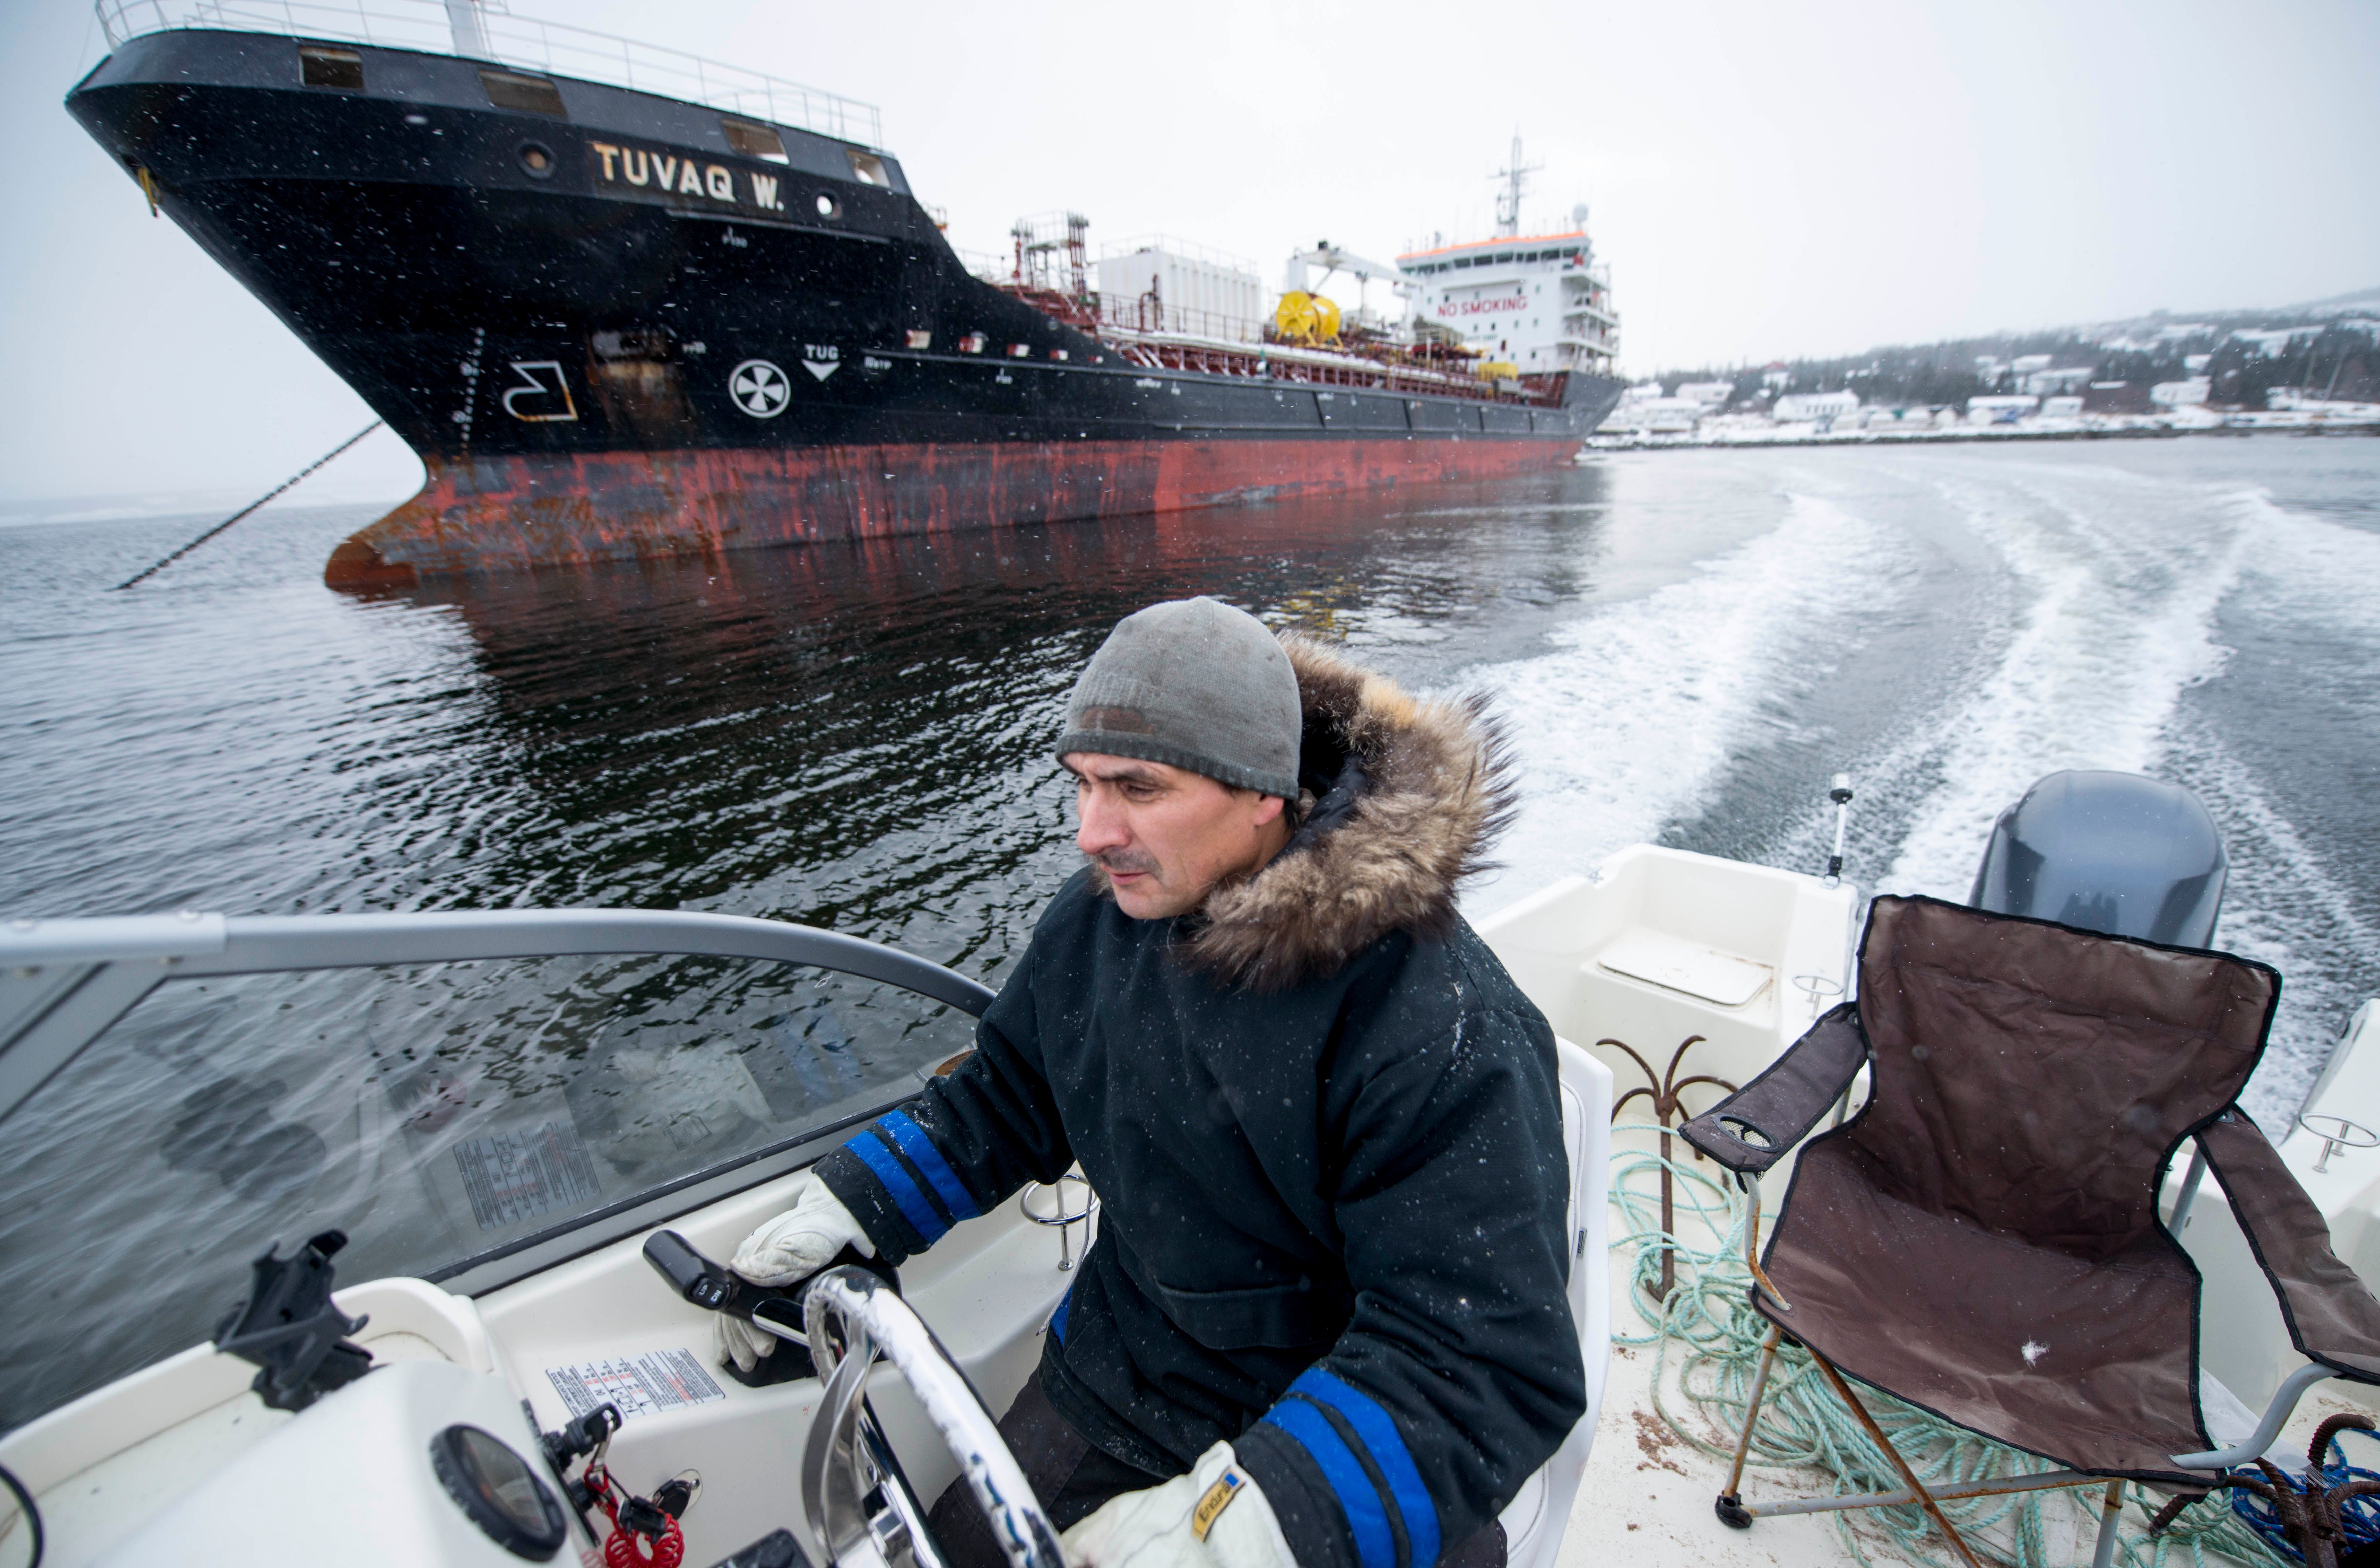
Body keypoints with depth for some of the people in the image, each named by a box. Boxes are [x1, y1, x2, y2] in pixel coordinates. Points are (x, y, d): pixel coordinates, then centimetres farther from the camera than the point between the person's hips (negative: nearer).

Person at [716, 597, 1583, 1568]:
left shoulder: (1441, 1033, -30)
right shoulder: (1100, 914, -9)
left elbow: (1495, 1363, -30)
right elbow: (1006, 1095, 6)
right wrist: (841, 1213, -3)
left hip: (1331, 1458, -4)